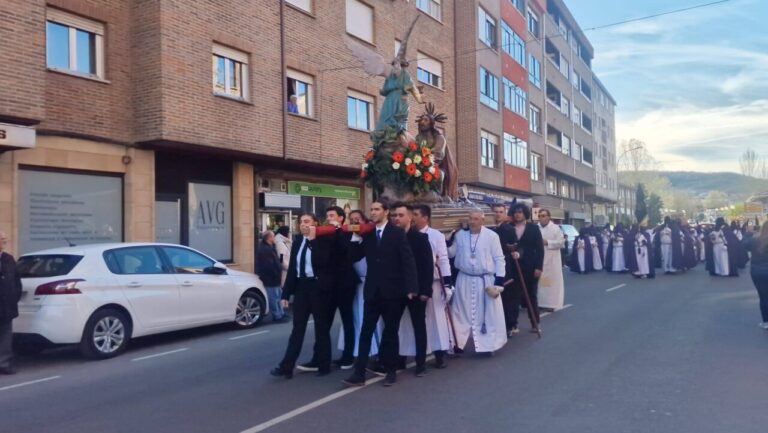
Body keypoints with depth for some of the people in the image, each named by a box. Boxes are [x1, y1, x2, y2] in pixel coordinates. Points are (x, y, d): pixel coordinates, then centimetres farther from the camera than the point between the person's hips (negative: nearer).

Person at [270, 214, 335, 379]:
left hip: (318, 287, -4)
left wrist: (313, 240, -21)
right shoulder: (297, 241, 8)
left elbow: (322, 261, -24)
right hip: (301, 287, 5)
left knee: (322, 327, 7)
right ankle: (286, 367, 5)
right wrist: (286, 293, 5)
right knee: (297, 328, 5)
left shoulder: (324, 240, -7)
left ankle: (323, 365, 19)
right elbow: (292, 267, 7)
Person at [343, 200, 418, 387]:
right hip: (373, 290, 3)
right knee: (366, 332, 1)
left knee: (391, 331, 8)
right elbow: (355, 257, 7)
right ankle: (359, 373, 3)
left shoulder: (398, 233, -4)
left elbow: (408, 260, -9)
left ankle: (391, 371, 21)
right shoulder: (367, 234, 8)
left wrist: (411, 287, -16)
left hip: (392, 290, -3)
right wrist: (356, 237, -6)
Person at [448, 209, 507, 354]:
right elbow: (450, 253, 10)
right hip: (464, 280, 2)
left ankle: (488, 344, 23)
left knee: (489, 314, 8)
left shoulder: (491, 236, -7)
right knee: (461, 313, 10)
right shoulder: (460, 235, 0)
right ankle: (457, 344, 21)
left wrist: (499, 282, -9)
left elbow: (499, 259, -5)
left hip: (486, 280, -2)